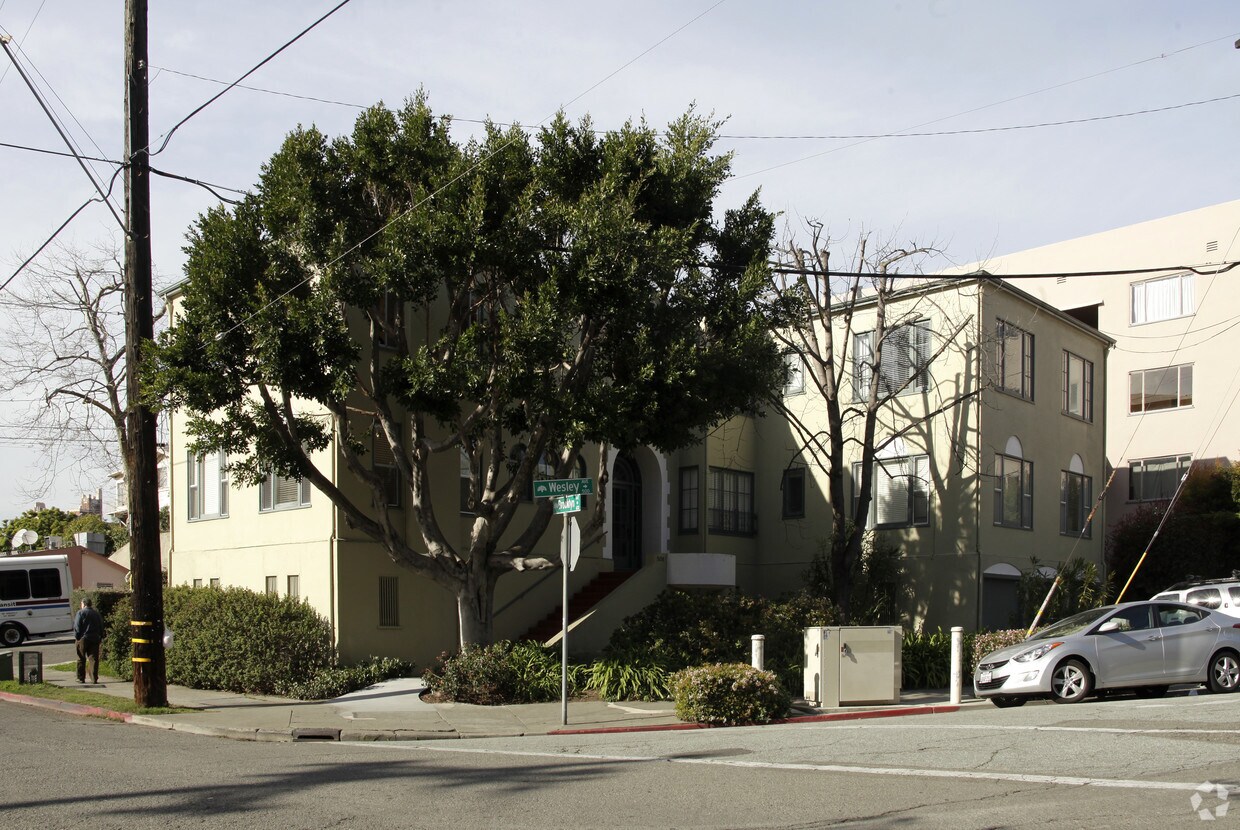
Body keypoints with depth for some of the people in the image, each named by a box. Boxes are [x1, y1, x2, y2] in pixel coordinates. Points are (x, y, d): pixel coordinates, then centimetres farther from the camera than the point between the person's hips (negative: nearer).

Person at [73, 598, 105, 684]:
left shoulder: (80, 613, -4)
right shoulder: (96, 614, 11)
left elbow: (77, 627, -9)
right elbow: (101, 627, 14)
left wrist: (76, 637, -4)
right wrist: (101, 637, 18)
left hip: (83, 638, -4)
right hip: (95, 639, 4)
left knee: (81, 660, 6)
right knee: (94, 659, 1)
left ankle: (81, 678, 9)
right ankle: (94, 679, -4)